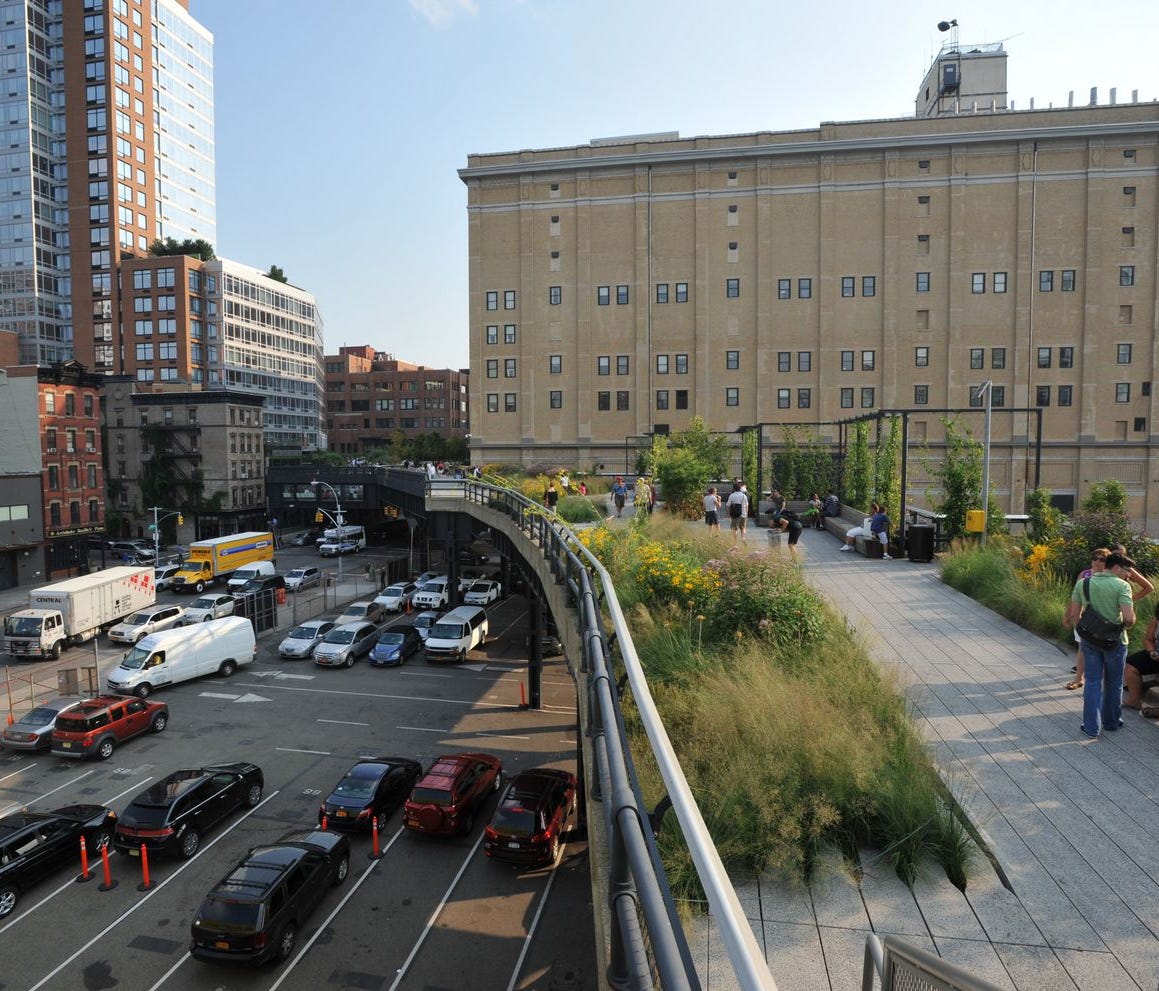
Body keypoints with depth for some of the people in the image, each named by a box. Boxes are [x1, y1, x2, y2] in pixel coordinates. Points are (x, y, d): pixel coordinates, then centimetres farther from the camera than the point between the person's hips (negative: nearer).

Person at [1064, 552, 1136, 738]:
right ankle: (1111, 722, 31)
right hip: (1114, 640, -3)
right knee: (1114, 683, 16)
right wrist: (1127, 625, 0)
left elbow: (1074, 616, 2)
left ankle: (1092, 727, 7)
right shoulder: (1122, 586, -13)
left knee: (1092, 682, 9)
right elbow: (1128, 618, -21)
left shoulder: (1082, 583, 0)